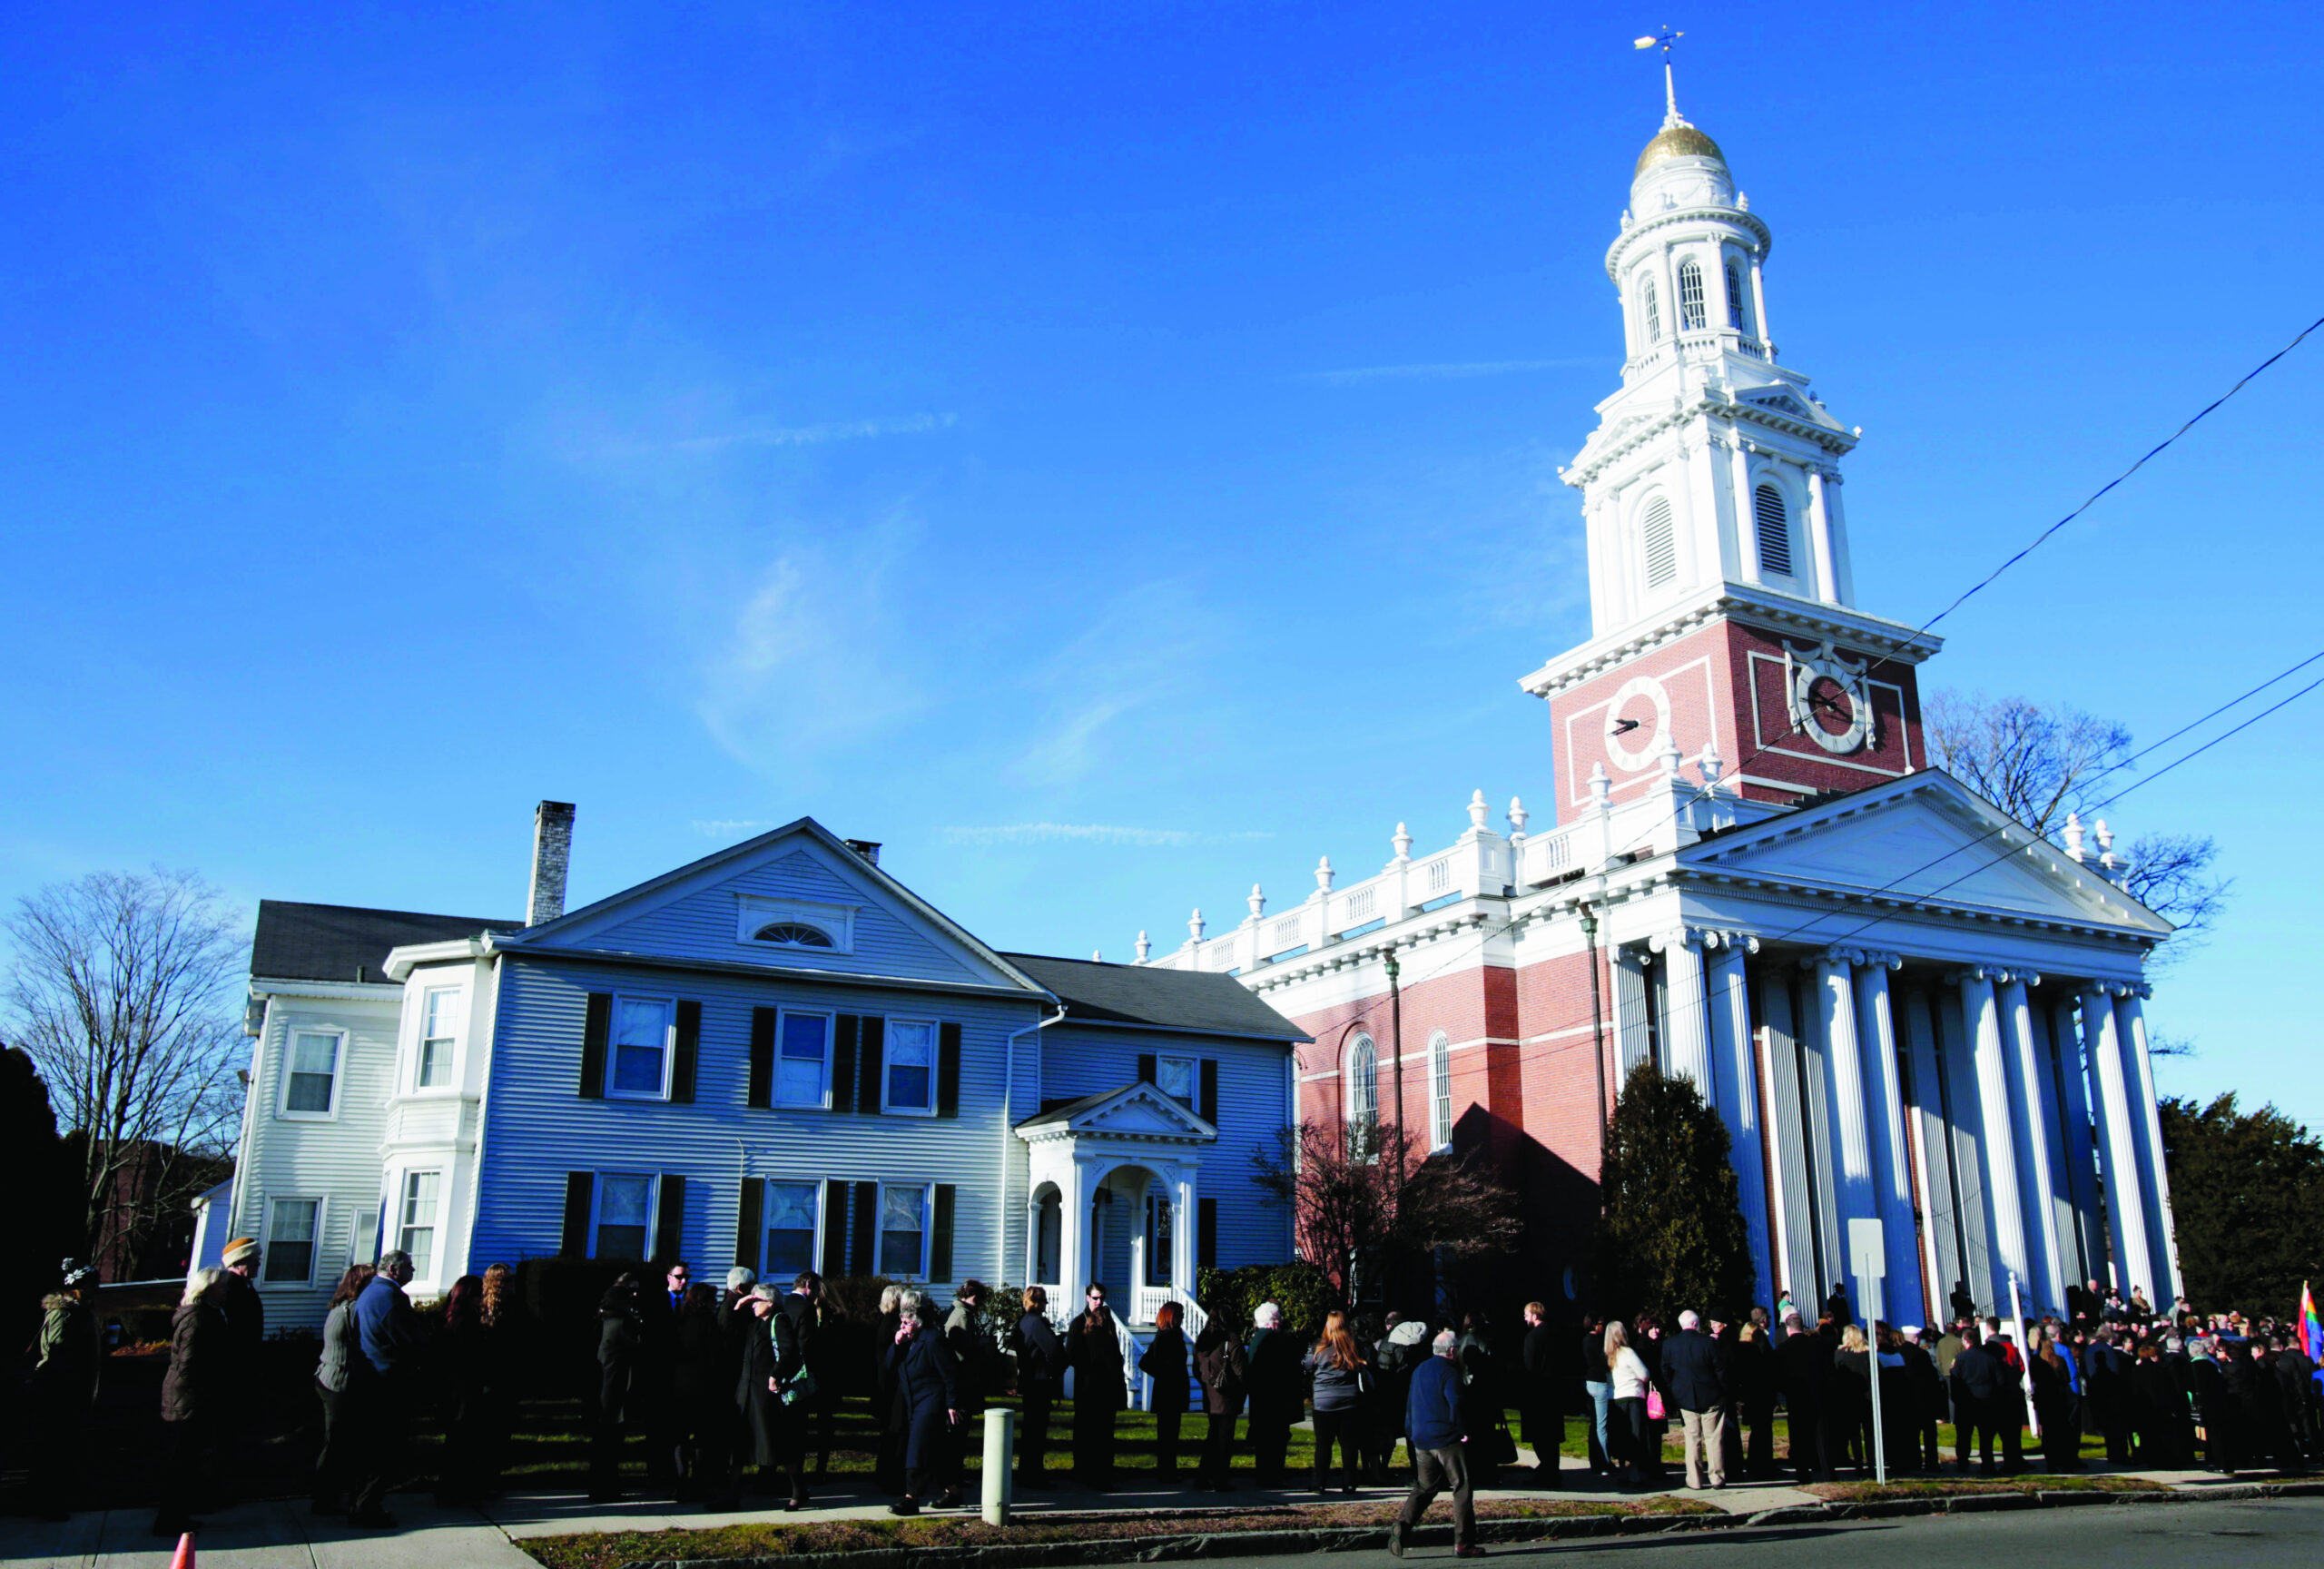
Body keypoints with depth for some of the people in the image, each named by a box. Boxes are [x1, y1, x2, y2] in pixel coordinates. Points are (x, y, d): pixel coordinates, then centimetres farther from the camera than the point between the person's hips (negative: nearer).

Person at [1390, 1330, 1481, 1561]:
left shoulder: (1419, 1370, 15)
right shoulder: (1448, 1371, -11)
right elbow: (1455, 1403, -18)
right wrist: (1461, 1431, -8)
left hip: (1421, 1441, 7)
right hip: (1447, 1439, -7)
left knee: (1424, 1487, 13)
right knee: (1463, 1488, 1)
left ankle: (1402, 1525, -6)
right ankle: (1463, 1543, 0)